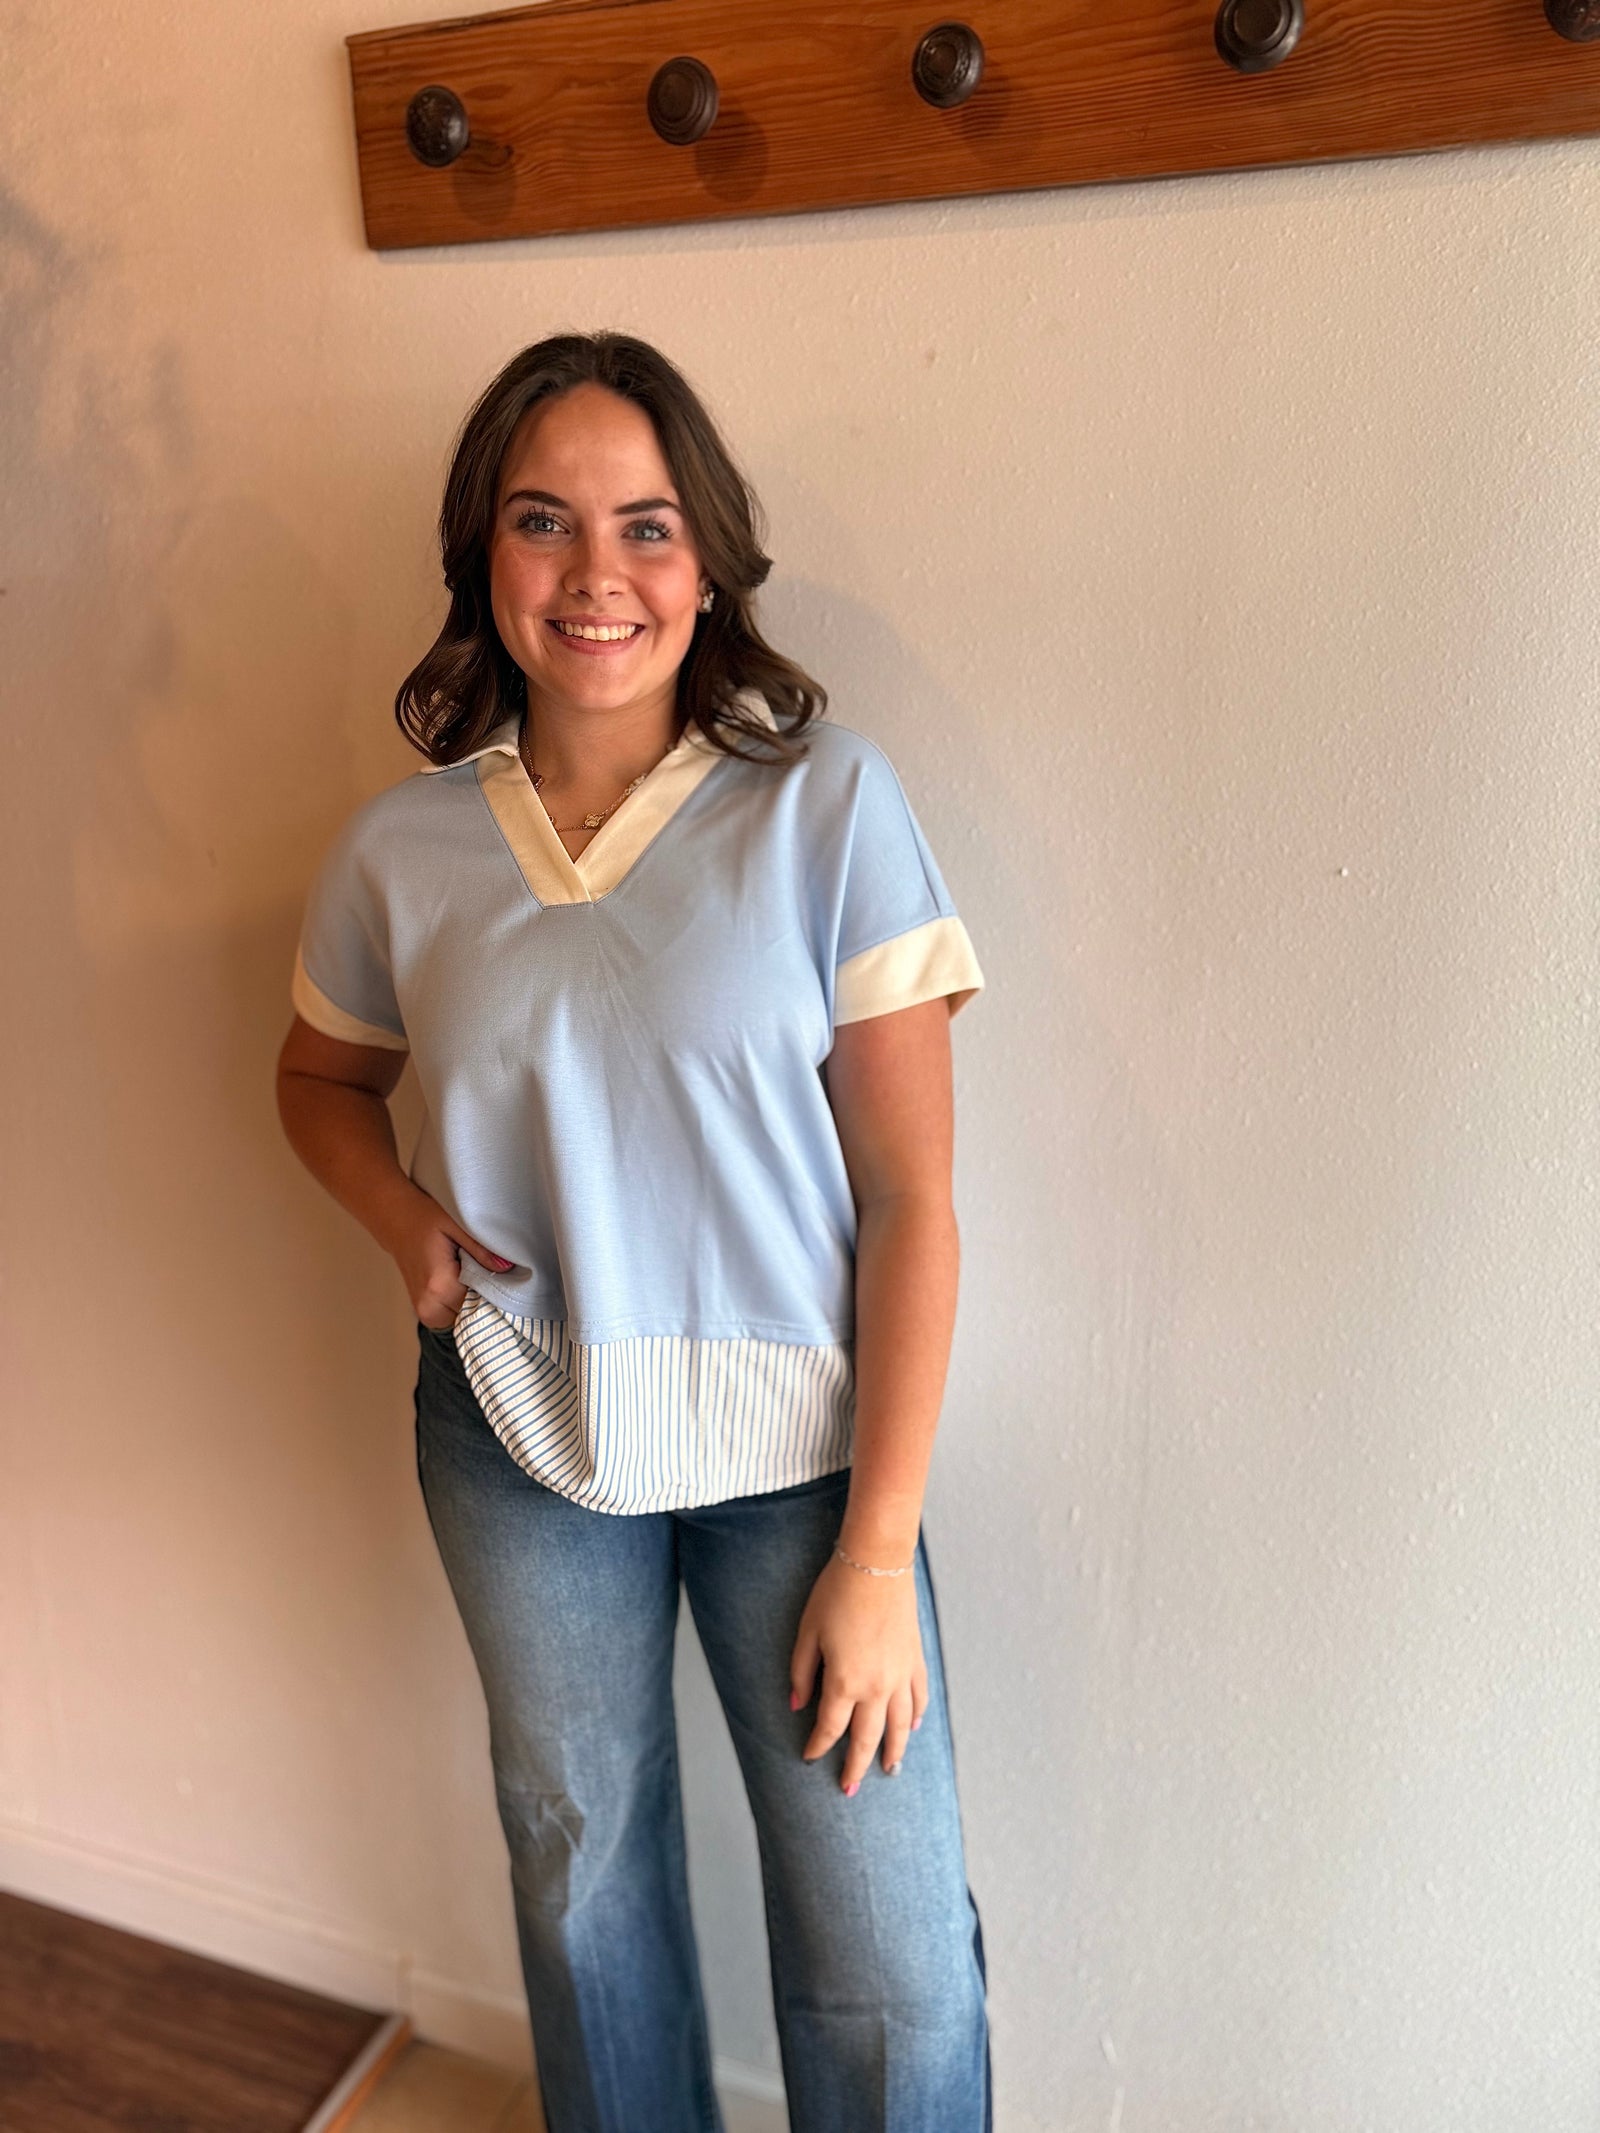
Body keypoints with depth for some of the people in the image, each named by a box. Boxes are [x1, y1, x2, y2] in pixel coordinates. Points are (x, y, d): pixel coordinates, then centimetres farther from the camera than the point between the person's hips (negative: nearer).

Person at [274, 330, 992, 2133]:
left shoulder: (826, 801, -14)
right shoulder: (402, 847, -5)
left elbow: (908, 1199, -14)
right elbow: (321, 1072, 15)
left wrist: (879, 1550, -13)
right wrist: (404, 1218, -8)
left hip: (791, 1439, -2)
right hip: (517, 1441, 3)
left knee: (893, 1968, 4)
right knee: (579, 1869, 24)